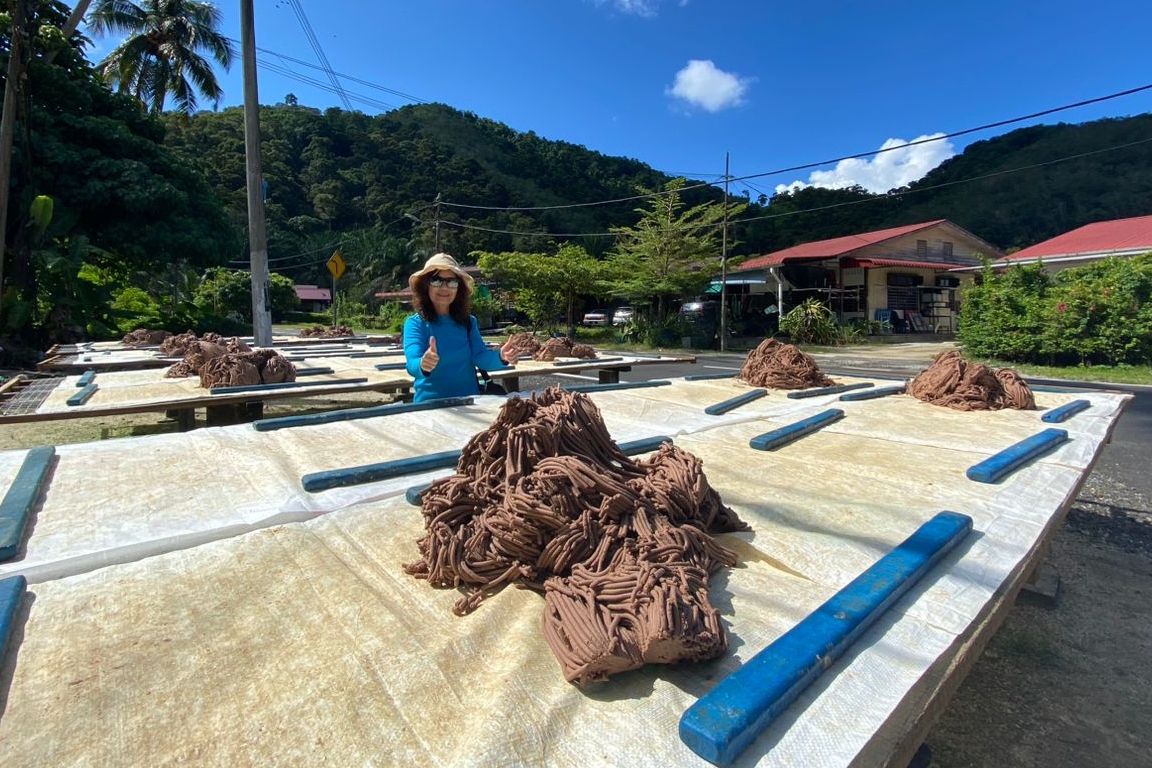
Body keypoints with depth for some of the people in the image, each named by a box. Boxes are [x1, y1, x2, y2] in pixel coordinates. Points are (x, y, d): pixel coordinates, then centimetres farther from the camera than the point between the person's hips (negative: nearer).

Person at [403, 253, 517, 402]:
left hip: (469, 402, 3)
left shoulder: (468, 322, 9)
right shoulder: (415, 323, -1)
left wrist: (500, 357, -24)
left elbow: (480, 357, -3)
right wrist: (422, 365, -37)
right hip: (431, 403, -3)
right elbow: (412, 364, -15)